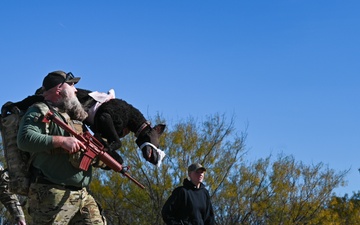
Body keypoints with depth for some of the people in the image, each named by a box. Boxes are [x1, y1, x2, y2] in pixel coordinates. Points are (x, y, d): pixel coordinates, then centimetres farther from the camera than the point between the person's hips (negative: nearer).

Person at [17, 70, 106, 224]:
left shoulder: (75, 117, 25)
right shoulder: (40, 112, -1)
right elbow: (25, 139, -18)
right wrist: (61, 141, -20)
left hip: (82, 195, 8)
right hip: (52, 196, -8)